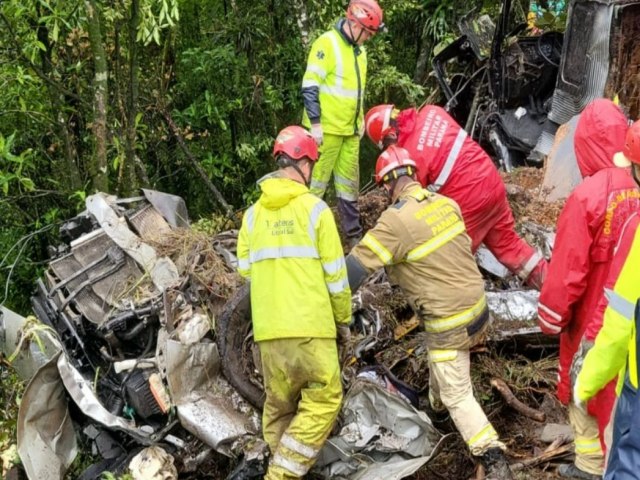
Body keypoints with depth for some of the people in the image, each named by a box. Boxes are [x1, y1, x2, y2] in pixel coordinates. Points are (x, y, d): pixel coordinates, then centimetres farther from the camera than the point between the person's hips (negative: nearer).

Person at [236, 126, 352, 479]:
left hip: (268, 328, 5)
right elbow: (335, 273, -3)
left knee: (279, 404, 16)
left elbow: (245, 269, 8)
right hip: (310, 325, -5)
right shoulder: (314, 208, -4)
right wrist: (343, 319, 10)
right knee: (324, 398, 5)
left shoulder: (253, 214, 8)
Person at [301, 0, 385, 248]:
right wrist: (315, 123, -19)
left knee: (349, 183, 13)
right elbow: (310, 86, -17)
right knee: (316, 182, -3)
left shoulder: (359, 50, 13)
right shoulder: (327, 43, -13)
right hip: (326, 128, -8)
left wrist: (361, 119, 19)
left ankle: (353, 234, 21)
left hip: (350, 129, 8)